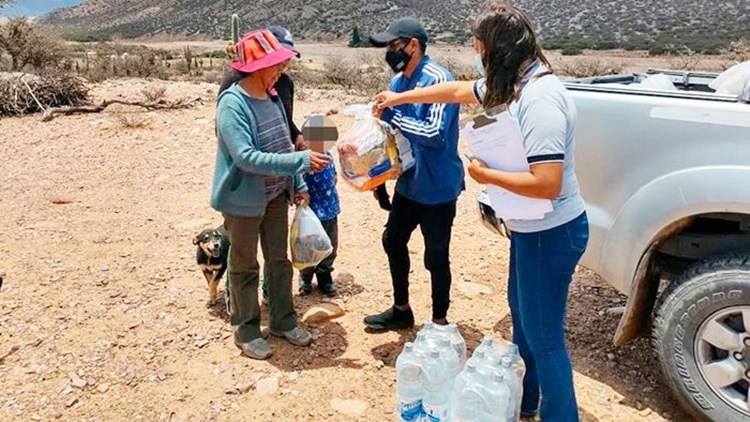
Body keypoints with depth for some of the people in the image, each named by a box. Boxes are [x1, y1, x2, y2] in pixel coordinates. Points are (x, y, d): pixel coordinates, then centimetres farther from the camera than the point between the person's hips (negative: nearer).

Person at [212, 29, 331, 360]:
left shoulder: (272, 97, 2)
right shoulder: (232, 104, -21)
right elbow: (246, 157, -30)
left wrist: (298, 184, 9)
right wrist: (301, 161, -32)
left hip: (276, 195, 7)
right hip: (244, 199, -7)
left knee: (279, 260, 17)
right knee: (245, 267, 9)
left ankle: (283, 320, 34)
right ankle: (245, 329, 27)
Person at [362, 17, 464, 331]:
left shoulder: (438, 80, -20)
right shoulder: (398, 81, 6)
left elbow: (436, 134, -29)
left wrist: (394, 116, -27)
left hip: (437, 188, -9)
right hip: (408, 183, 9)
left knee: (435, 257, 4)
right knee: (393, 242, 19)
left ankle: (439, 321, 24)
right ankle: (401, 309, 38)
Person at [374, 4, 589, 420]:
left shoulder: (540, 99, -27)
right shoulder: (514, 84, 3)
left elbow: (547, 184, -32)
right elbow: (457, 90, 19)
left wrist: (486, 175, -18)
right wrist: (400, 98, 27)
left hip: (551, 234, -11)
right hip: (531, 229, 11)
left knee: (544, 336, 2)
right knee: (523, 315, 24)